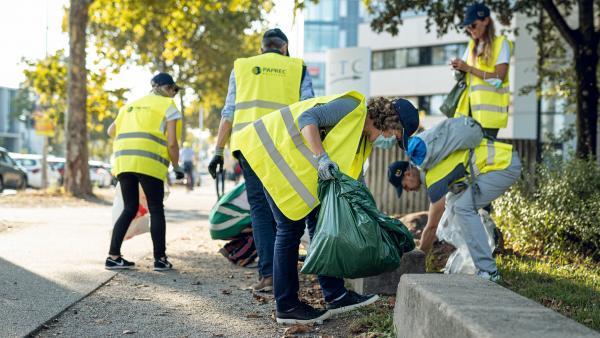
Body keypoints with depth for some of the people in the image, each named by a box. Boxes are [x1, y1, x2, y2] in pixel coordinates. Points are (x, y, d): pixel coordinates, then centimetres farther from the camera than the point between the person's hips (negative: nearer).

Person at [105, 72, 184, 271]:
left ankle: (113, 257, 8)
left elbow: (111, 131, 29)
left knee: (129, 209, 14)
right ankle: (160, 259, 4)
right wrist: (176, 167, 11)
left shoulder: (130, 106, 25)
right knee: (156, 210, 5)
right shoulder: (168, 107, 7)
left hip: (123, 160, 5)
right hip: (149, 163, -5)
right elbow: (171, 143, -1)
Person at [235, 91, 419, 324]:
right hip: (274, 147, -10)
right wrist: (322, 158, -36)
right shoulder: (352, 107, -16)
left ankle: (335, 295, 9)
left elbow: (354, 180, 15)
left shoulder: (363, 139, 12)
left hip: (297, 163, 10)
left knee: (318, 222, 5)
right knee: (291, 226, -9)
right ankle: (286, 307, -3)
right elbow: (307, 119, -27)